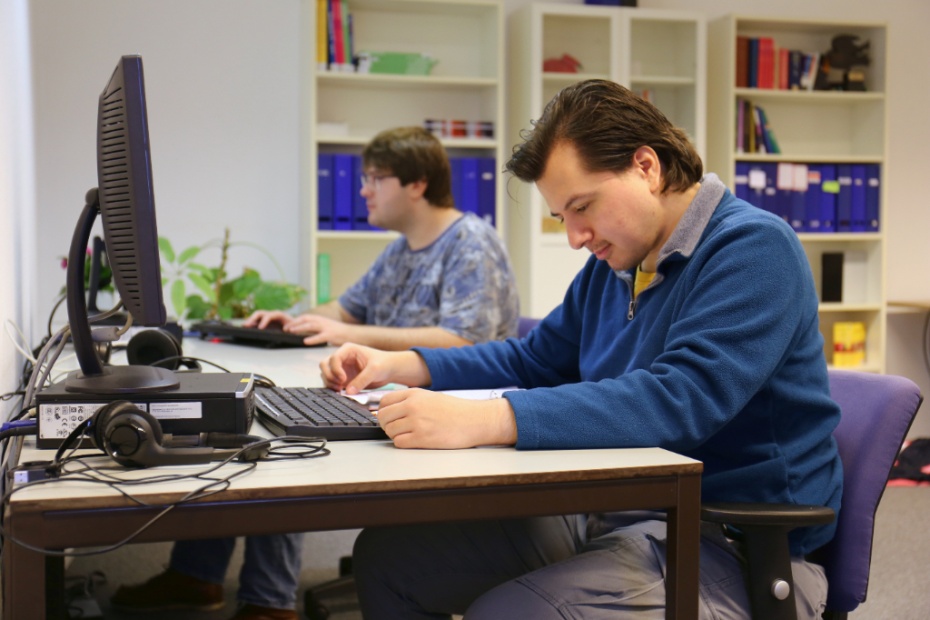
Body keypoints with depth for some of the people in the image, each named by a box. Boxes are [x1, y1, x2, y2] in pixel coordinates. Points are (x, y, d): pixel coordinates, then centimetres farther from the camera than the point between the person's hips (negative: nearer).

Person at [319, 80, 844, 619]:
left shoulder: (753, 248, -16)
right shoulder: (613, 263, 11)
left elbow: (679, 400, -30)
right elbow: (534, 359, 24)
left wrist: (483, 421, -36)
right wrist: (405, 366, 9)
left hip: (735, 549, -8)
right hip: (611, 516, 8)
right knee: (386, 553, 4)